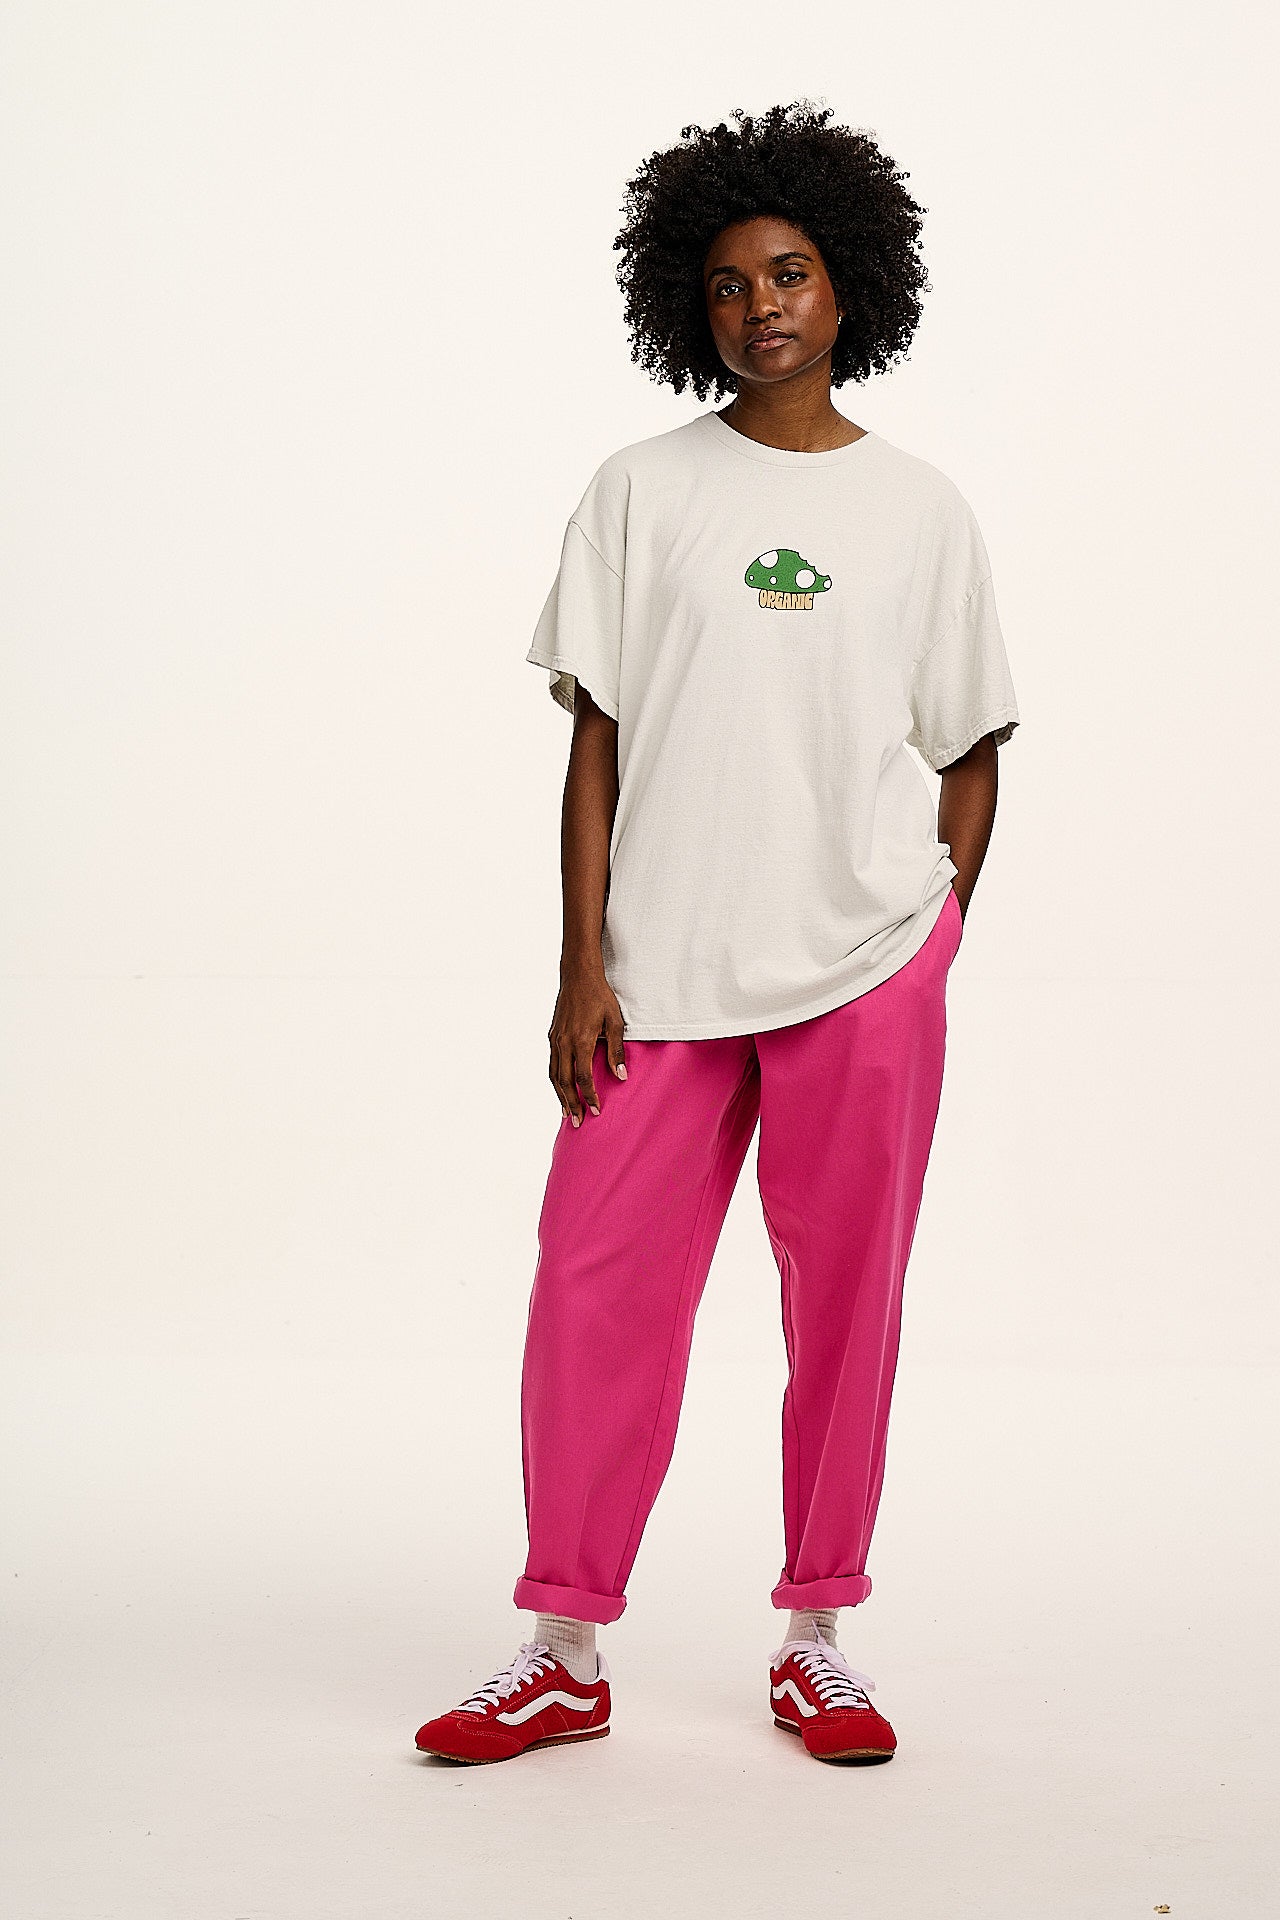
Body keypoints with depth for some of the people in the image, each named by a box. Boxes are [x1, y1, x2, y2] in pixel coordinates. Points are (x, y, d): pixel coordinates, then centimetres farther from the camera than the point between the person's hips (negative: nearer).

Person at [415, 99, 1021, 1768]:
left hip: (866, 973, 0)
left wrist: (932, 951, 4)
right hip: (665, 973, 0)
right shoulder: (641, 495, 6)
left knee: (845, 1303, 4)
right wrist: (583, 968, -3)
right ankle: (566, 1651, 9)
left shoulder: (919, 508, 7)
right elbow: (597, 743, 4)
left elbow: (972, 752, 11)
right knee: (595, 1287, -3)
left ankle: (817, 1642, 17)